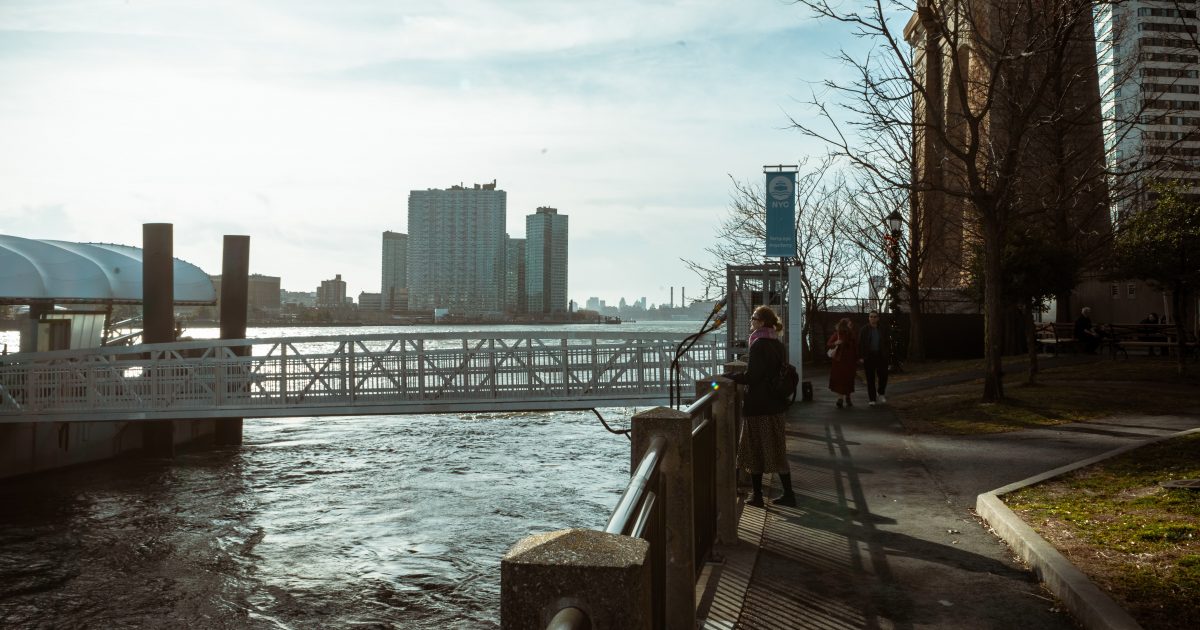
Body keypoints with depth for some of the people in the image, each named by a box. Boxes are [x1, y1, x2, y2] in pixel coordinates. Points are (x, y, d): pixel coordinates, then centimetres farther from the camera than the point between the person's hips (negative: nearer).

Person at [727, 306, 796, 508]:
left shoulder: (759, 345, -17)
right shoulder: (778, 344, 8)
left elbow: (750, 377, -19)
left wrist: (728, 376, -7)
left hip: (758, 406, -8)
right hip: (776, 405, 8)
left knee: (755, 451, 4)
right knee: (776, 451, 14)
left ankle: (757, 495, 11)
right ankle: (788, 494, 16)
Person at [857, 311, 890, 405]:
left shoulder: (883, 330, 6)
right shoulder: (864, 330, 1)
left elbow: (886, 343, 8)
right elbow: (860, 344, -1)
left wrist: (886, 355, 0)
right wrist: (861, 357, -7)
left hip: (880, 356, 1)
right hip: (868, 357, -1)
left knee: (883, 375, -3)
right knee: (870, 378, 1)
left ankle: (881, 394, 23)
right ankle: (871, 399, 8)